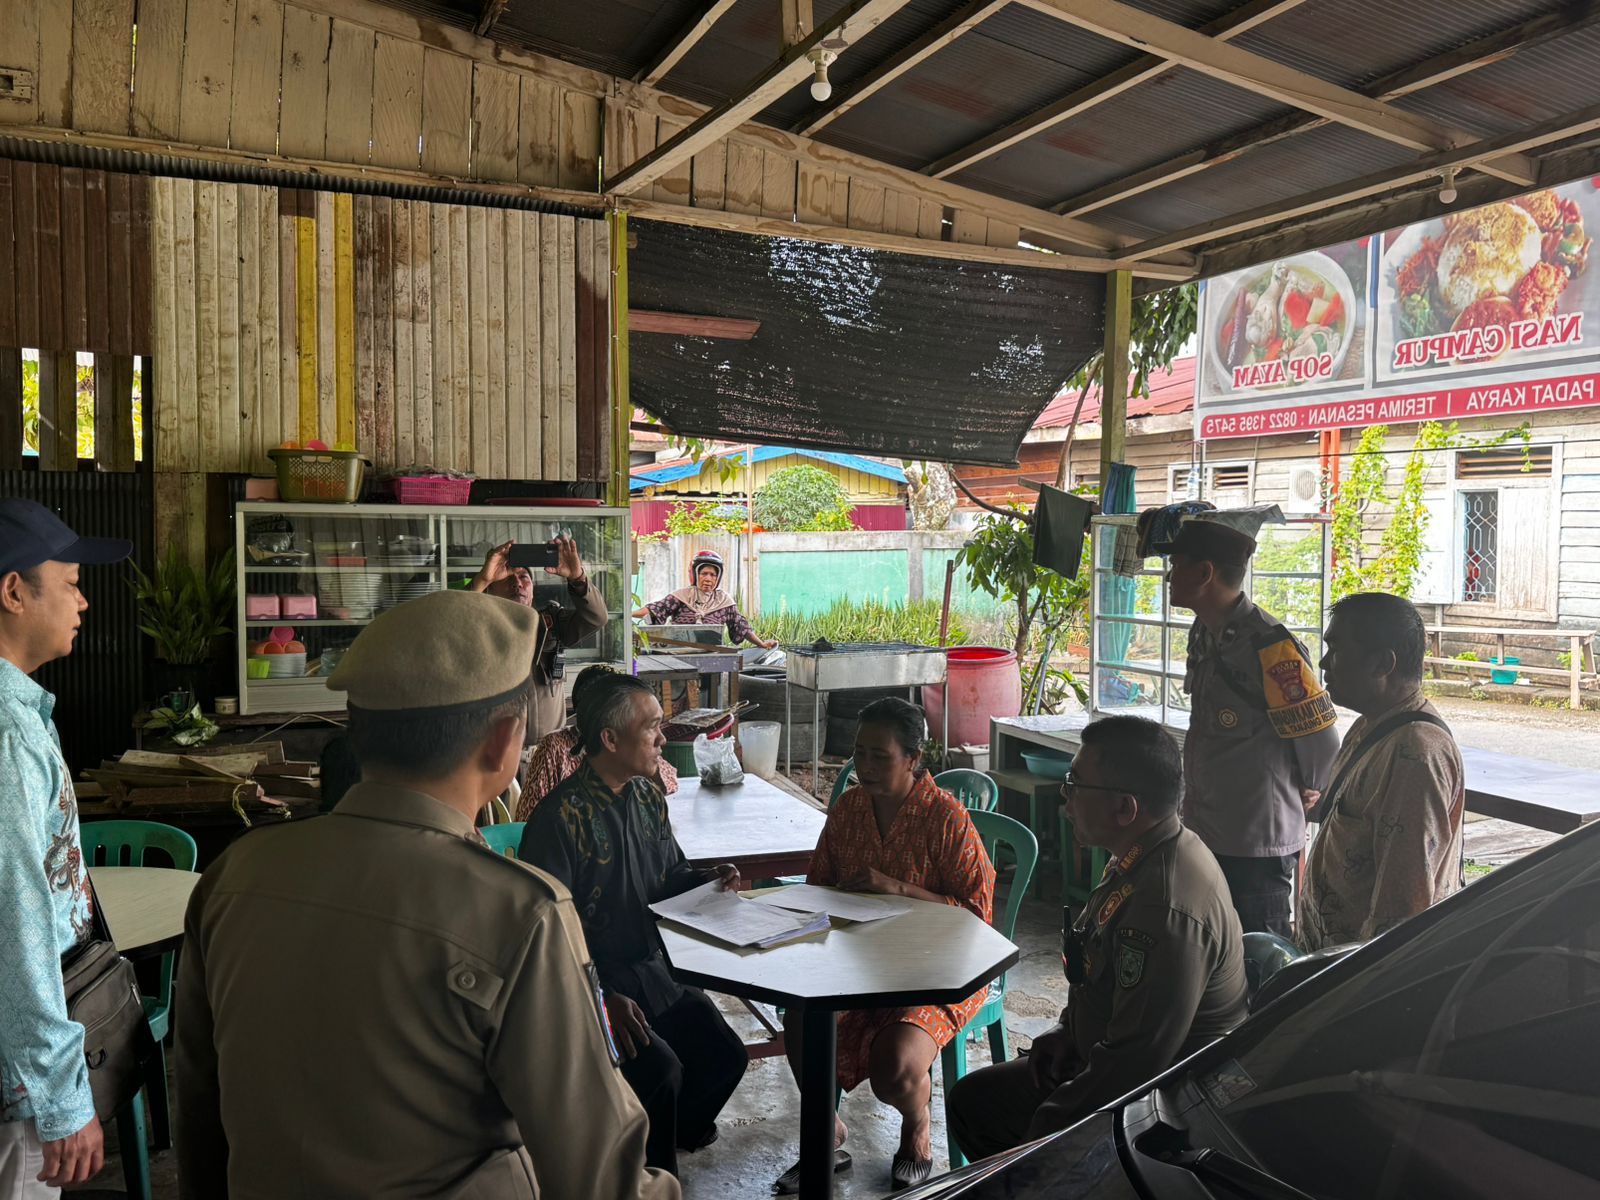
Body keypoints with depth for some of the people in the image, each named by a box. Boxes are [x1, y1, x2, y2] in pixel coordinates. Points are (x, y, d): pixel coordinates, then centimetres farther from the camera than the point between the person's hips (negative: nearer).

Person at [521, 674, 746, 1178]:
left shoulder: (649, 796, 6)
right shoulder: (561, 816, -20)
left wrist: (707, 879, -3)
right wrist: (603, 997, -26)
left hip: (651, 968, 8)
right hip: (594, 980, -7)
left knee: (725, 1055, 0)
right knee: (661, 1067, -23)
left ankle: (680, 1127, 30)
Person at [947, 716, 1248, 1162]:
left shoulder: (1167, 911, -33)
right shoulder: (1141, 861, 0)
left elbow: (1134, 1063, -29)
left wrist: (1043, 1130, -18)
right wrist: (1068, 1030, 8)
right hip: (1105, 1062, 10)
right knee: (970, 1099, 15)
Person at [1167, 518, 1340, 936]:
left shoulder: (1270, 646, -22)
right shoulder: (1204, 634, 8)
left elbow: (1322, 743, -18)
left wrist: (1308, 793, -1)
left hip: (1256, 847, -9)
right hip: (1205, 837, 9)